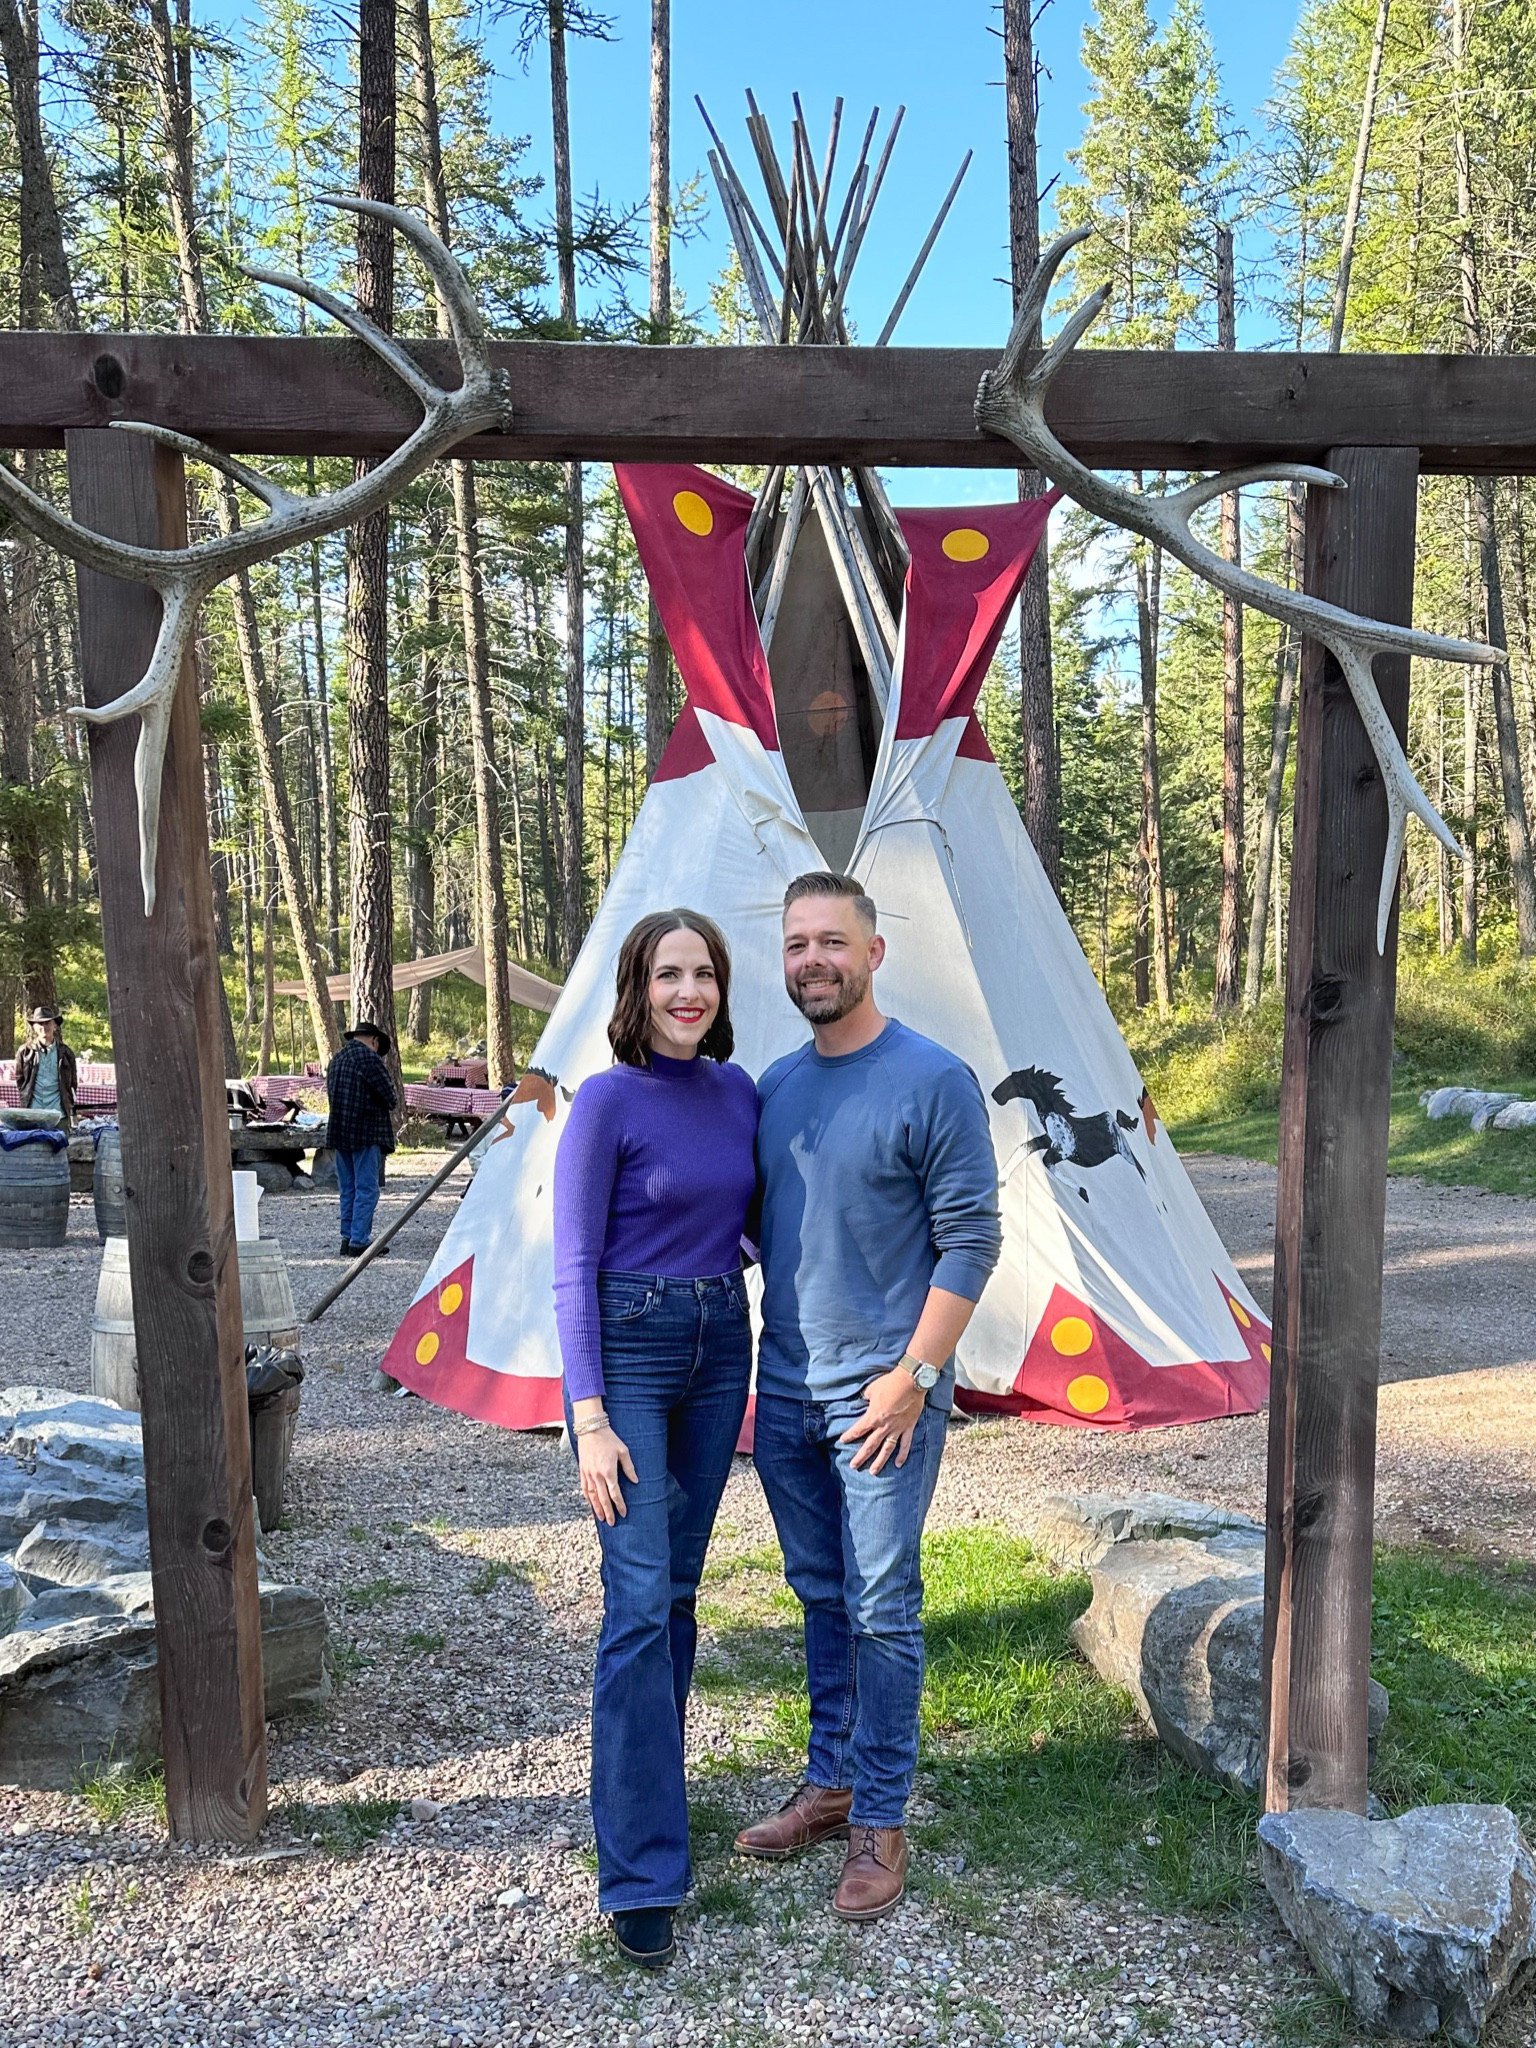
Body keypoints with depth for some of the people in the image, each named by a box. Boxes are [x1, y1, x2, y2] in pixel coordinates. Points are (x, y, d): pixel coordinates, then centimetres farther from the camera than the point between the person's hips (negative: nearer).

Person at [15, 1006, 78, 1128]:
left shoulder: (65, 1053, 8)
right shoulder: (25, 1052, 6)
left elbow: (72, 1084, 12)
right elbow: (19, 1081, 12)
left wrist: (73, 1112, 9)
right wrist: (24, 1103, 5)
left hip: (59, 1114, 0)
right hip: (32, 1115, 0)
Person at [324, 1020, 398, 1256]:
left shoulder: (337, 1059, 14)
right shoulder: (369, 1058, -12)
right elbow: (390, 1096, -14)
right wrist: (390, 1105, 10)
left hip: (339, 1134, 8)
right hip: (366, 1133, -8)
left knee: (348, 1189, 13)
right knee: (366, 1190, -3)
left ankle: (347, 1239, 15)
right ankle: (358, 1242, -4)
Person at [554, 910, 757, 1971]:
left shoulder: (738, 1090, 4)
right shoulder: (607, 1102, -12)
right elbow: (575, 1267, -12)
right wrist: (590, 1417, -17)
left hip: (721, 1345, 6)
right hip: (628, 1349, -6)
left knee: (679, 1588, 15)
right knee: (639, 1600, -7)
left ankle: (650, 1784, 33)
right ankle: (641, 1872, 0)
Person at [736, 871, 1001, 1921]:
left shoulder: (934, 1080, -11)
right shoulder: (776, 1084, 7)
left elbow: (971, 1242, -12)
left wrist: (913, 1374, -16)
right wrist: (742, 1365, 10)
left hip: (883, 1395, -6)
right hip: (785, 1390, 6)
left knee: (881, 1610, 3)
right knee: (821, 1597, 17)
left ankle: (881, 1819, 19)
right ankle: (830, 1783, 33)